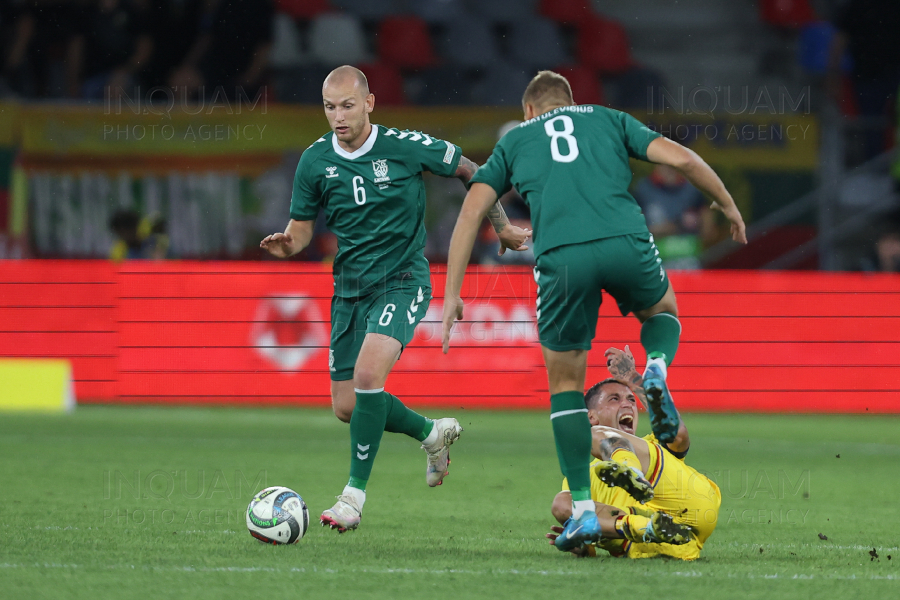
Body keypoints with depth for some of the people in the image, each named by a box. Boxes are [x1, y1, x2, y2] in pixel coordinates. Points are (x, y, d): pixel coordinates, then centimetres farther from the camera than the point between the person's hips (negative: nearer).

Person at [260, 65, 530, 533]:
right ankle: (432, 433, 34)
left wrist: (501, 226, 10)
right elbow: (302, 228, 6)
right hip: (349, 287, 5)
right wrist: (286, 245, -18)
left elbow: (469, 171, 3)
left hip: (402, 280, -5)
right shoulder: (315, 161, -3)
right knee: (346, 406, 5)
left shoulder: (406, 147, -12)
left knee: (368, 374, -27)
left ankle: (355, 492, -17)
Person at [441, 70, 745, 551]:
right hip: (626, 241, 0)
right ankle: (656, 370, -2)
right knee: (663, 311, 34)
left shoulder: (514, 140, 27)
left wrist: (451, 294, 14)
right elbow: (681, 159, 15)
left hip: (561, 257, 0)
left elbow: (472, 210, 15)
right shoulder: (608, 119, 27)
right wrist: (728, 206, 30)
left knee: (565, 383, 16)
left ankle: (583, 510, 7)